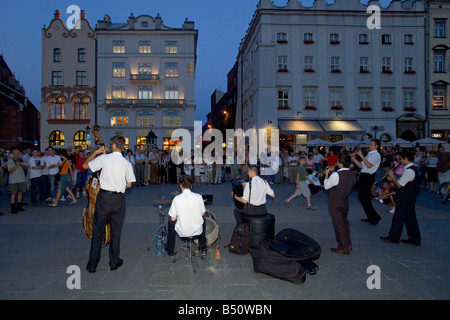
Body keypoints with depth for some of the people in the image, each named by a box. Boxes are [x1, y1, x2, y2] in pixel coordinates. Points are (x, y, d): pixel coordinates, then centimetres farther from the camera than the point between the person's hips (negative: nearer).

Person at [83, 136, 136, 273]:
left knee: (98, 231, 8)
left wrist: (95, 152, 16)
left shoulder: (104, 158, -6)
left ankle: (92, 265, 15)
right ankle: (114, 262, 23)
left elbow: (85, 165, 5)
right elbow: (129, 184, 5)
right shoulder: (127, 163, 0)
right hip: (119, 198, 1)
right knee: (116, 231, 13)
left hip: (104, 196, -1)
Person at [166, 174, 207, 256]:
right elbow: (202, 214, 0)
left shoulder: (177, 198, -17)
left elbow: (173, 218, -9)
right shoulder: (198, 197, -12)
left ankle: (170, 250, 40)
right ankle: (203, 249, 43)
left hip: (182, 232, -1)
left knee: (171, 222, 29)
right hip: (198, 230, 1)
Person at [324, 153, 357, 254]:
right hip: (345, 202, 7)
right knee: (345, 222, 19)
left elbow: (326, 186, -11)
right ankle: (348, 245, 26)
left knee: (338, 224, 1)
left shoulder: (336, 175, -23)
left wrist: (327, 174, 1)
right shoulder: (353, 175, -1)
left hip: (335, 203, -7)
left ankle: (343, 247, 7)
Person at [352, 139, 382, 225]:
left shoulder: (376, 155, -8)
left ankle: (375, 217, -3)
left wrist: (361, 155, -19)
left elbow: (369, 165, -22)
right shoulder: (369, 154, 21)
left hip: (368, 177, -9)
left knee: (364, 197, -11)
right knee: (362, 197, 12)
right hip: (363, 176, 9)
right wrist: (354, 159, 7)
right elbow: (360, 165, 19)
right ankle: (370, 217, 21)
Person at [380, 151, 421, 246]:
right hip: (411, 198, 10)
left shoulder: (409, 171, -21)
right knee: (411, 218, 14)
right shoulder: (414, 169, 12)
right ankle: (415, 239, 19)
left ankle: (393, 237, 8)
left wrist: (393, 176, -7)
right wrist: (393, 179, 10)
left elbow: (399, 184, -20)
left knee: (398, 217, -1)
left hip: (405, 199, -10)